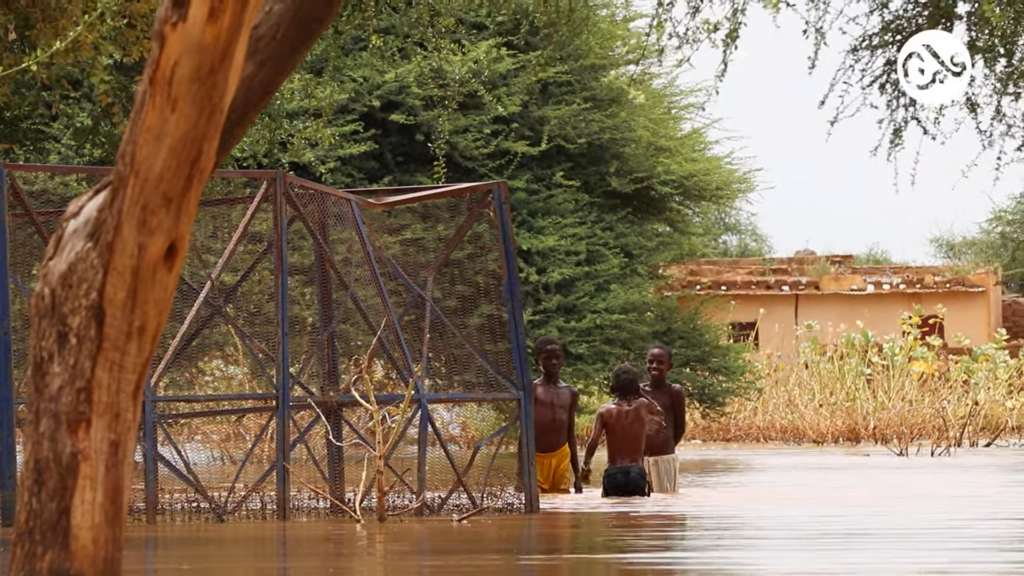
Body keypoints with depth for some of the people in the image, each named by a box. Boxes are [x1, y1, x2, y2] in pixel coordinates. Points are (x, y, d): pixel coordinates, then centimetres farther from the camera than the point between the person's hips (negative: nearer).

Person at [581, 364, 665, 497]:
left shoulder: (605, 411, 1)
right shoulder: (642, 406, 3)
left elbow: (594, 441, -8)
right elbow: (660, 415, 26)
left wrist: (586, 465, 5)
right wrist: (641, 394, 23)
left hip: (613, 473, 0)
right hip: (637, 472, 0)